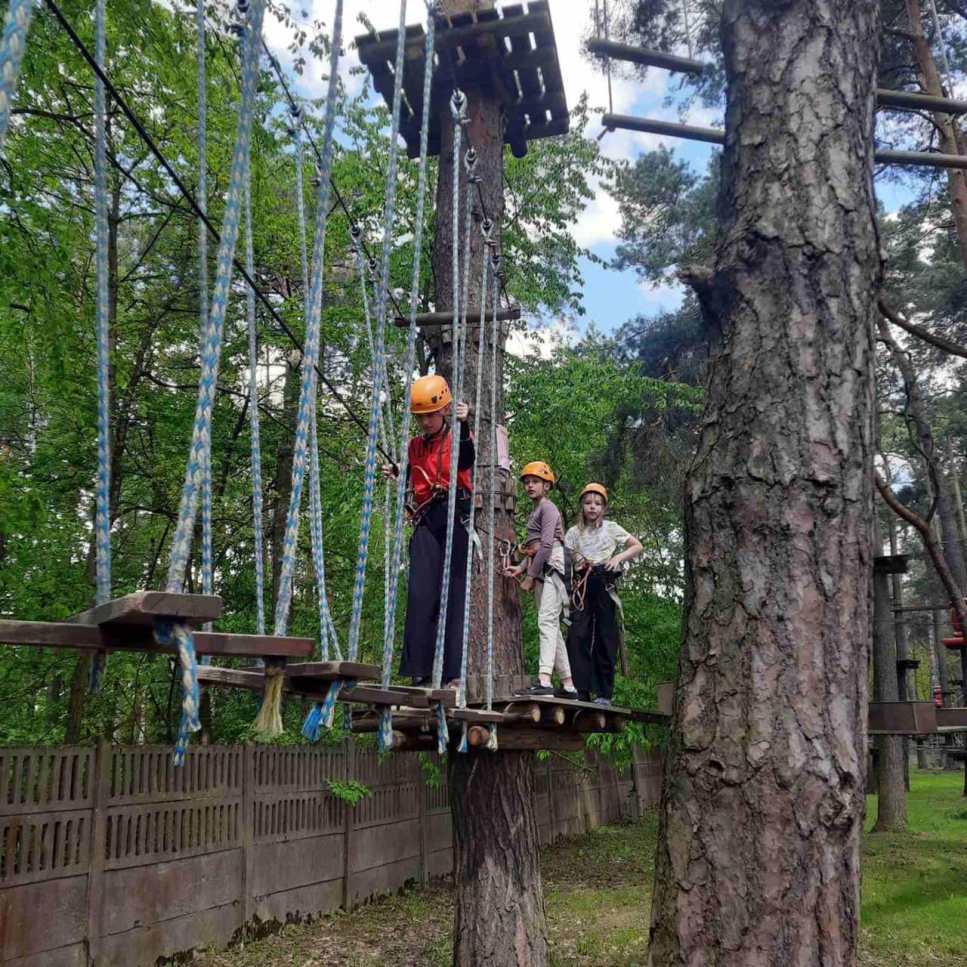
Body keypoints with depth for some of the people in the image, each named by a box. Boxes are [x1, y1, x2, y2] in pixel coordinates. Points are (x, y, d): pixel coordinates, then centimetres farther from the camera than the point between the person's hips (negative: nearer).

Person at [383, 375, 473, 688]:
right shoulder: (415, 446, 19)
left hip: (456, 518, -5)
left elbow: (467, 459, -21)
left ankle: (454, 672, -7)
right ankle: (420, 671, -3)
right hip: (425, 522, 5)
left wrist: (462, 425, -36)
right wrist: (395, 474, 7)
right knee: (420, 593, -4)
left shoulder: (458, 437, 3)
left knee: (455, 593, -7)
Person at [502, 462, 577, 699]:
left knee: (547, 621, -21)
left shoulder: (548, 507, -4)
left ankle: (543, 681, -32)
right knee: (552, 627, 8)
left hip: (552, 565, -10)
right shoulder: (534, 512, 23)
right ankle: (568, 685, 11)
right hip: (541, 572, 10)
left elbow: (546, 545, -15)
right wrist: (521, 568, 7)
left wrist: (530, 576, -15)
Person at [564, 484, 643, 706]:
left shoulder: (611, 528, 10)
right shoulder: (574, 532, 13)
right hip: (581, 586, 1)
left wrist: (618, 557, -3)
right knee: (577, 636, -10)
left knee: (605, 637, -1)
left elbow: (637, 546, 12)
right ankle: (579, 691, -9)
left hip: (604, 585, -1)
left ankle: (604, 693, 4)